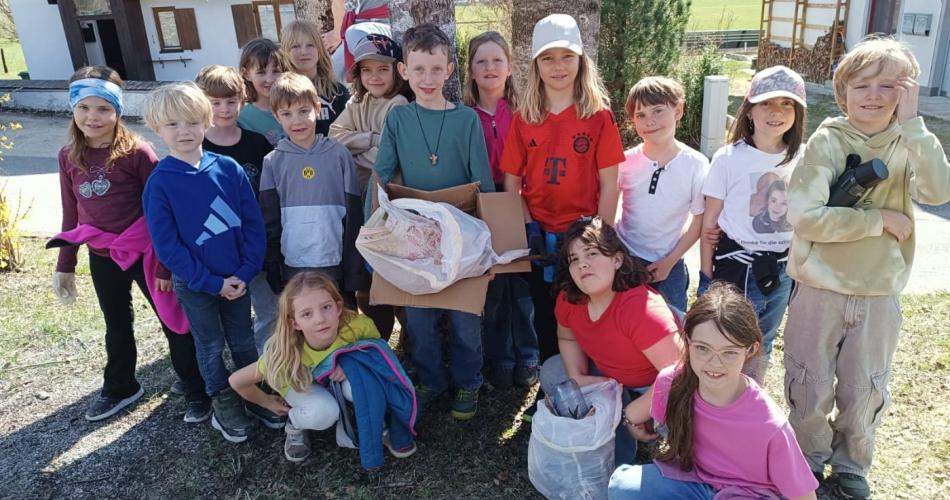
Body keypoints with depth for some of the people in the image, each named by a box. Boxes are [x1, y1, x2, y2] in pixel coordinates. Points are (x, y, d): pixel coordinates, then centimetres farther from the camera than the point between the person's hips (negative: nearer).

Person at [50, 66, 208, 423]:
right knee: (117, 327, 22)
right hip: (102, 258, 5)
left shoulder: (137, 151, -15)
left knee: (174, 321, 6)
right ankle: (119, 388, 42)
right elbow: (71, 214, 8)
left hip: (146, 253, -5)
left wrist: (165, 263, -12)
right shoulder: (69, 156, 0)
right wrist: (65, 265, 12)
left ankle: (196, 391, 22)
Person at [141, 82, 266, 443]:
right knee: (211, 347, 15)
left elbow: (253, 223, -6)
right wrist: (212, 282, -15)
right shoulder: (159, 183, -13)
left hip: (236, 278, 2)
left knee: (243, 342, 17)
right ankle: (224, 406, 33)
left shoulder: (229, 168, -8)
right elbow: (167, 245, -13)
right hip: (194, 284, -1)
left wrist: (246, 272, -14)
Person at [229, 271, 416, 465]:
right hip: (301, 383, -1)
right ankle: (294, 427, 2)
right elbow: (237, 381, -20)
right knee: (323, 413, -32)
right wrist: (269, 403, -3)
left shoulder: (358, 325, -35)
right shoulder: (287, 354, -36)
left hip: (342, 377, 1)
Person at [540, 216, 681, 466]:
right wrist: (576, 378, -12)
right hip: (610, 377, 6)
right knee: (552, 373, -7)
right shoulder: (568, 299, -15)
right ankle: (617, 454, 2)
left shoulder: (641, 308, -36)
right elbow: (567, 337, 6)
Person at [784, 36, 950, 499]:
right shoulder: (827, 141, -9)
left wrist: (910, 123, -23)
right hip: (819, 288, -2)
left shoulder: (911, 144, -1)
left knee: (864, 395, 15)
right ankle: (808, 463, 35)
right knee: (811, 391, 10)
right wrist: (882, 219, -15)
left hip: (880, 293, 2)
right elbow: (804, 217, -20)